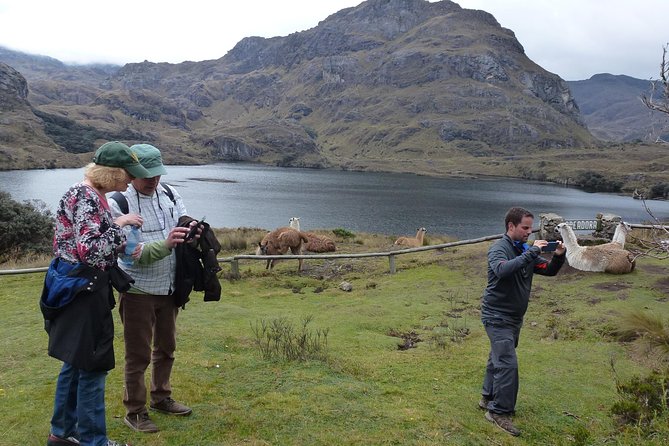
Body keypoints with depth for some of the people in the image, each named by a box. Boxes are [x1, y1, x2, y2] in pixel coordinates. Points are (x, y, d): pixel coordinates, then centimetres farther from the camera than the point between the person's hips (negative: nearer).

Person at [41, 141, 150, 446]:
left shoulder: (91, 194, 10)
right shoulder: (86, 198, -20)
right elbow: (89, 250, -27)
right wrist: (118, 225, -18)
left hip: (83, 288, 10)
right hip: (82, 290, -10)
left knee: (76, 362, 19)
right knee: (93, 366, 1)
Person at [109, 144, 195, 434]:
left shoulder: (170, 194, 1)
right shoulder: (119, 204, -15)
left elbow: (186, 229, 4)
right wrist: (165, 244, -36)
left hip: (169, 288, 6)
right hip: (138, 291, -5)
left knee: (166, 347, 19)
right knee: (138, 354, 6)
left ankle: (161, 397, 37)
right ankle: (135, 412, 22)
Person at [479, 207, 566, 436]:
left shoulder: (526, 250, 6)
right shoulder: (499, 248, -17)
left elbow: (550, 271, 9)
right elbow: (503, 270, -37)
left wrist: (559, 256, -11)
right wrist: (531, 252, -34)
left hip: (513, 318, 8)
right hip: (497, 316, -8)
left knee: (498, 358, 19)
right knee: (507, 364, -12)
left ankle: (488, 398, 33)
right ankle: (499, 411, -2)